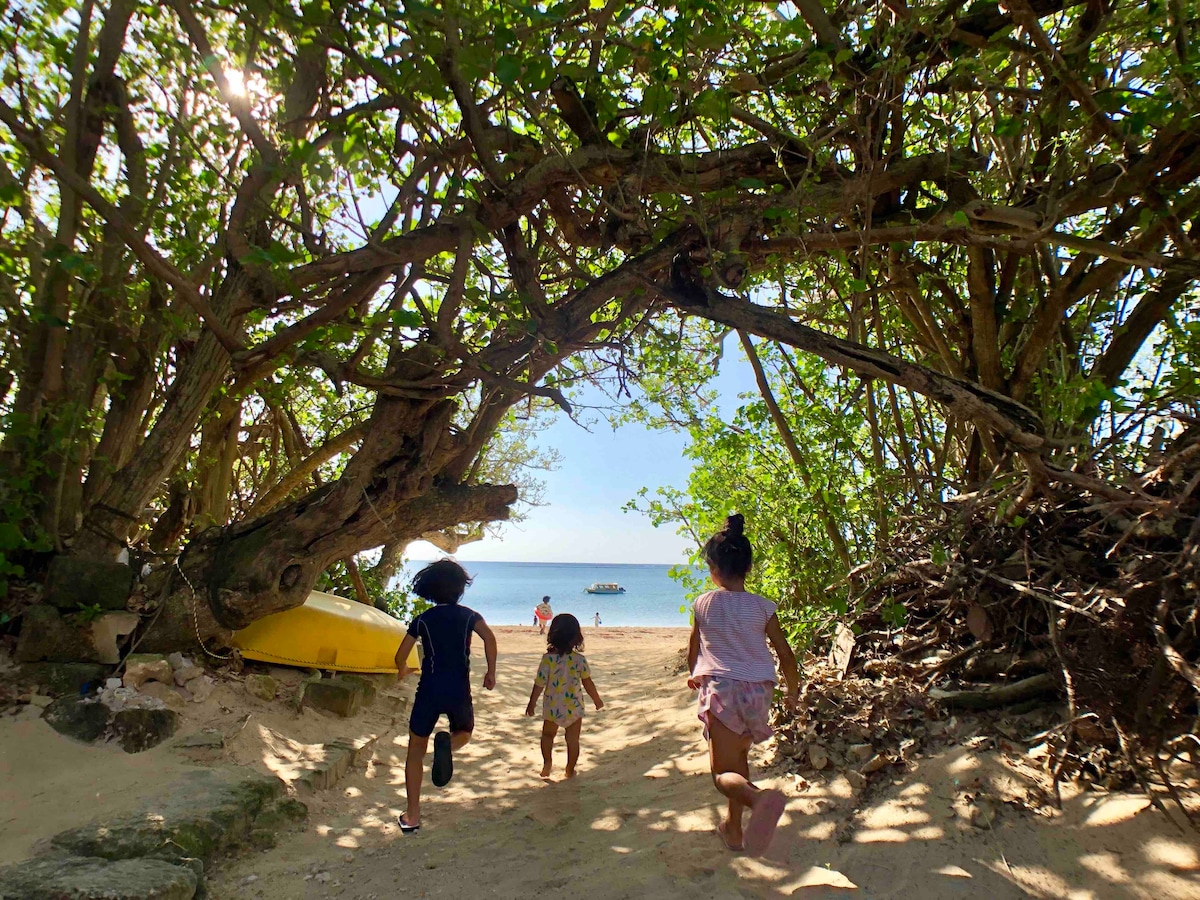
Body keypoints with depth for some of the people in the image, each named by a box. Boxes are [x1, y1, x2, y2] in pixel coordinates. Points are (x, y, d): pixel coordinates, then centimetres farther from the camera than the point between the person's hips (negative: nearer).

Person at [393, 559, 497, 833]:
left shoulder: (423, 620, 3)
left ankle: (412, 816, 16)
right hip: (459, 692, 0)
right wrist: (491, 672, -4)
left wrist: (403, 671, 24)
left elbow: (400, 657, 1)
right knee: (464, 731, 28)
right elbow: (489, 638, -15)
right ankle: (447, 743, -9)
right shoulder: (468, 615, 3)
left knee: (416, 751, 17)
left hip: (429, 692, 0)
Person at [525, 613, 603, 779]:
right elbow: (588, 683, -6)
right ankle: (570, 770, 21)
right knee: (573, 740, 14)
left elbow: (539, 684, -10)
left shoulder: (548, 658, -14)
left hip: (552, 707, 0)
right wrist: (597, 700, 10)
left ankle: (547, 761, 6)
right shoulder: (579, 659, -12)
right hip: (574, 708, 0)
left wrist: (532, 703, 4)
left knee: (548, 734, 22)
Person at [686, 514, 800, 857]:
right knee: (739, 756, 25)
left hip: (720, 688, -3)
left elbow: (693, 652, 13)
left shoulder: (703, 604, 1)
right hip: (757, 690, 3)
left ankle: (759, 798, -37)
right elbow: (785, 654, 5)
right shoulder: (763, 606, 2)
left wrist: (695, 676, 34)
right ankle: (733, 827, 35)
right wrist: (793, 690, 23)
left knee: (724, 773, -5)